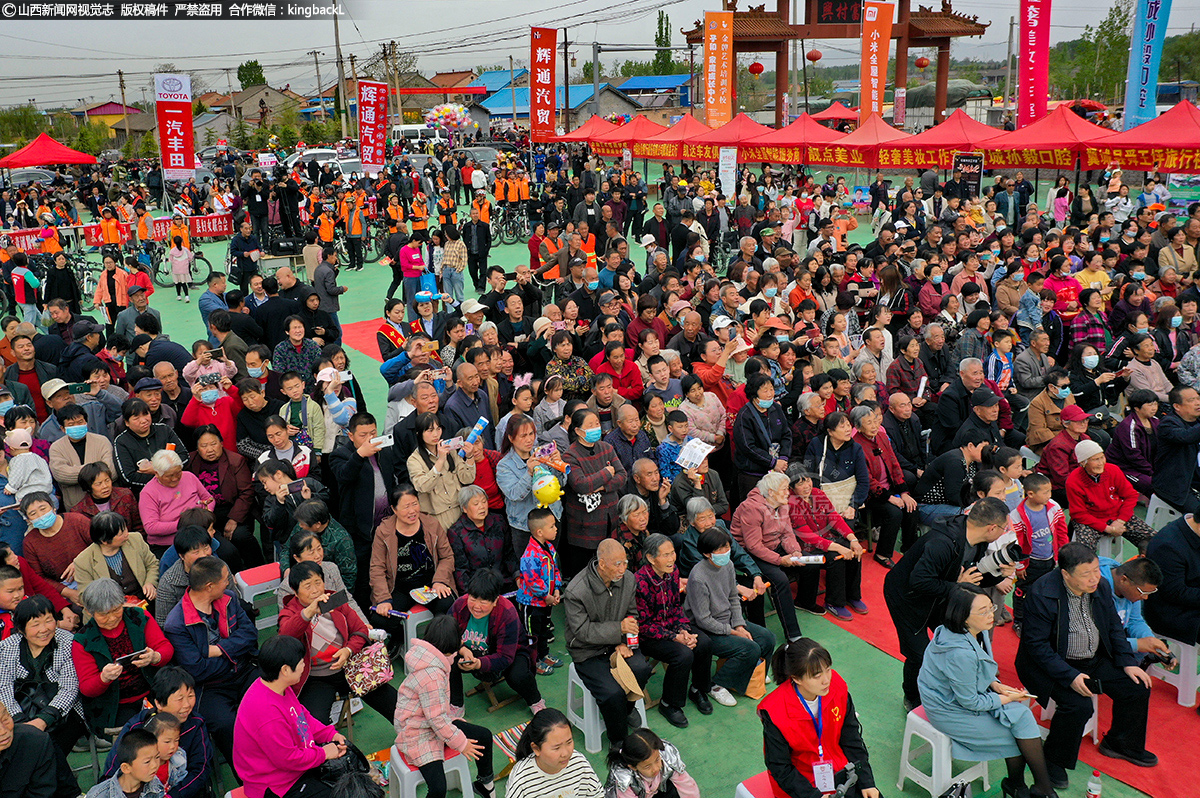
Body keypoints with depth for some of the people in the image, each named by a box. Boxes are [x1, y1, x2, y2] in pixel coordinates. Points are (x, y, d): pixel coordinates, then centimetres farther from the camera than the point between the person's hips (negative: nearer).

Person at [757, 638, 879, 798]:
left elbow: (852, 738, 1)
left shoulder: (837, 687, -13)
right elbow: (780, 768, -16)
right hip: (802, 783, -4)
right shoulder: (775, 712, -26)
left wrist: (866, 781, -2)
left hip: (839, 771, 5)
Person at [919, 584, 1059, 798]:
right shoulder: (960, 653, -34)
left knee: (1021, 715, -8)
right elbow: (970, 702, -21)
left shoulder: (977, 632, -7)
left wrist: (995, 684, -3)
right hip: (951, 712, -8)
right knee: (1020, 724, -6)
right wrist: (1006, 698, -9)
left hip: (966, 695, 8)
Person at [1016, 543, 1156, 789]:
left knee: (1137, 687, -2)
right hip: (1053, 665, -7)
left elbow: (1114, 627, 11)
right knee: (1078, 705, -28)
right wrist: (1070, 676, -28)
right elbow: (1036, 644, -23)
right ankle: (1053, 761, -3)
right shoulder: (1041, 594, -26)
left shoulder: (1101, 586, -4)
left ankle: (1120, 743, 26)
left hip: (1095, 659, 7)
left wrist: (1127, 662, 0)